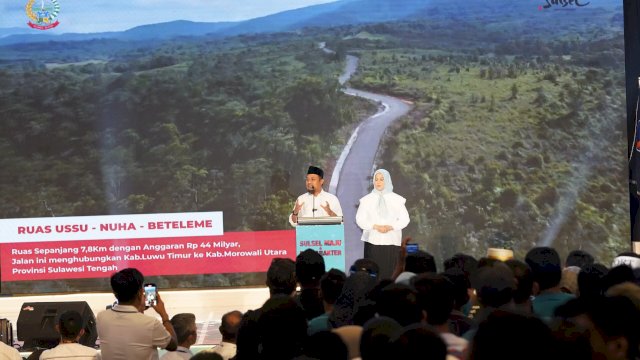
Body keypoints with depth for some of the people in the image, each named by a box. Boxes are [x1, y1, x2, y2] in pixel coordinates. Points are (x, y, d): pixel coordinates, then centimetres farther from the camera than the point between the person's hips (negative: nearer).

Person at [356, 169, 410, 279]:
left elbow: (405, 219, 5)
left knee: (390, 273, -6)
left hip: (392, 241, 0)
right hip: (373, 241, 0)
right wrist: (375, 226, -12)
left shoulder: (396, 199, 7)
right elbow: (360, 219, 2)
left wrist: (390, 227, -11)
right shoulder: (367, 199, 7)